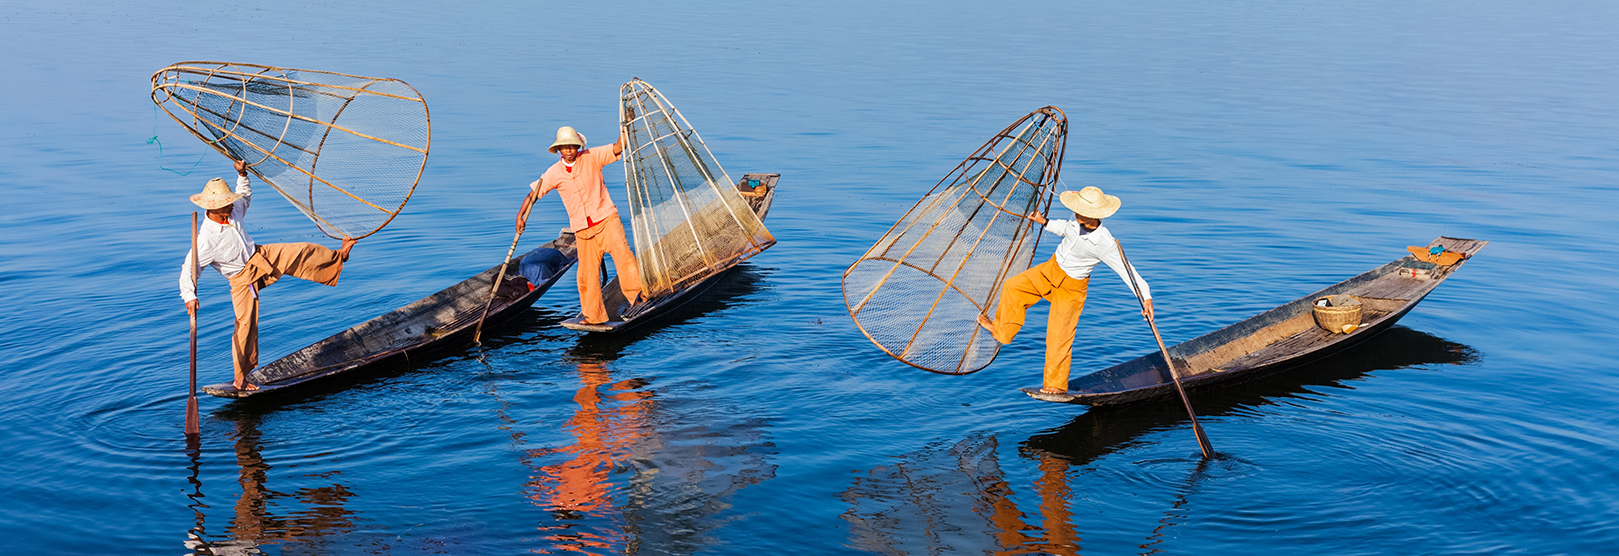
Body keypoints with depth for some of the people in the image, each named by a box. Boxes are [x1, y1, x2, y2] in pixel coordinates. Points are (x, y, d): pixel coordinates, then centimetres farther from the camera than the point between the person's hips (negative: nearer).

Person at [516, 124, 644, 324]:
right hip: (582, 229, 2)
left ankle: (636, 291, -31)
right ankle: (594, 315, 17)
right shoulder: (554, 173, 2)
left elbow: (617, 148, -7)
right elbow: (534, 193, 7)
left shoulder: (591, 157, -2)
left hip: (606, 218, -2)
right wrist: (520, 215, -3)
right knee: (587, 272, 6)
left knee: (621, 251, -27)